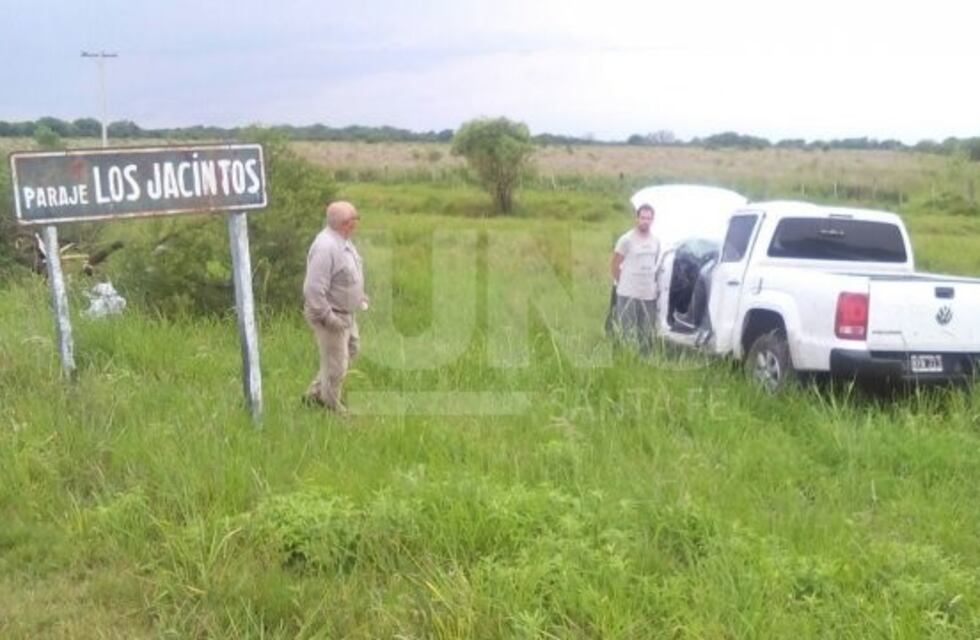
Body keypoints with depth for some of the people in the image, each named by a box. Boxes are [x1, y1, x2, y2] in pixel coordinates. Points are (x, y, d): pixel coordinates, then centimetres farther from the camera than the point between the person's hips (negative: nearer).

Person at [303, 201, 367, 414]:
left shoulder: (341, 240, 3)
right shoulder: (325, 248, -29)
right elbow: (313, 289, -30)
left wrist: (359, 296, 13)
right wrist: (328, 317, -26)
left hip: (346, 312, 10)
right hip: (330, 316, -10)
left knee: (351, 349, 24)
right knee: (336, 365, 4)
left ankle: (315, 394, 35)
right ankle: (332, 408, 23)